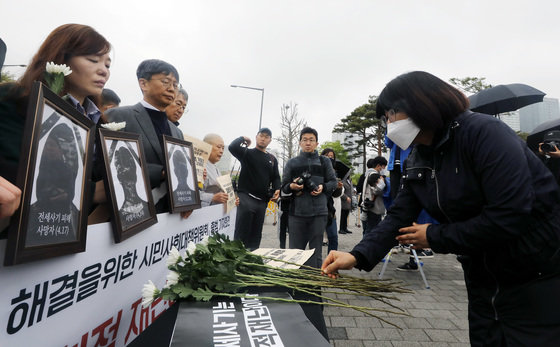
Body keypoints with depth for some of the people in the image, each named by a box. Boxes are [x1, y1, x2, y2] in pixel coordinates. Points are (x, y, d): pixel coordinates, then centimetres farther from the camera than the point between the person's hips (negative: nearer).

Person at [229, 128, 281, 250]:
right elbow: (232, 147, -16)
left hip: (262, 200, 5)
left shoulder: (272, 159, 17)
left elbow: (276, 177, 18)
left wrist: (277, 190, -1)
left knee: (256, 234, 12)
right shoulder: (247, 153, 2)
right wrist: (243, 139, 1)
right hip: (246, 197, -5)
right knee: (242, 233, -8)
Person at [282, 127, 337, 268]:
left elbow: (333, 182, 12)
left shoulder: (324, 161, 12)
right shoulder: (292, 163, 11)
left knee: (316, 251, 7)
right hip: (297, 212, 0)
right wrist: (291, 186, -11)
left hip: (319, 212, 0)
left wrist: (323, 187, -8)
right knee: (295, 249, 7)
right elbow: (284, 187, 11)